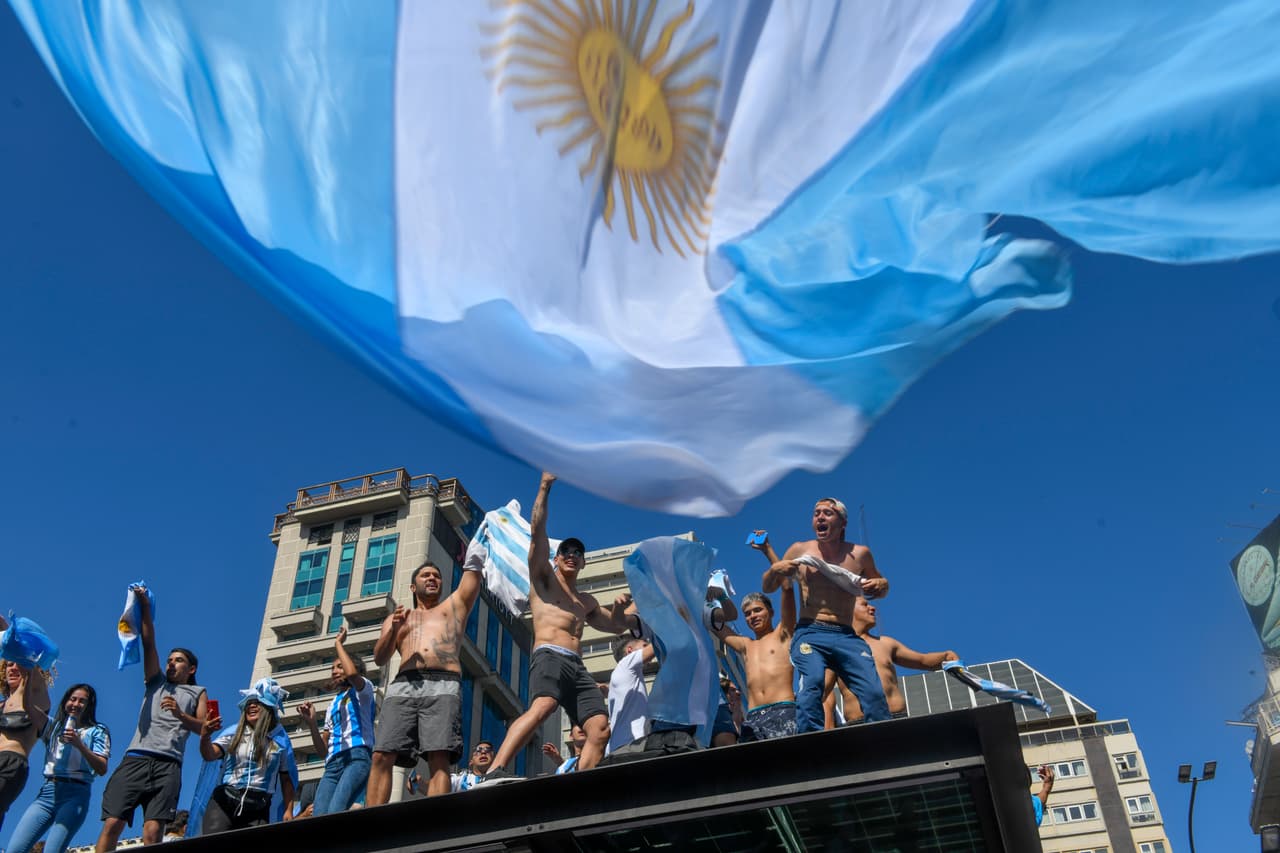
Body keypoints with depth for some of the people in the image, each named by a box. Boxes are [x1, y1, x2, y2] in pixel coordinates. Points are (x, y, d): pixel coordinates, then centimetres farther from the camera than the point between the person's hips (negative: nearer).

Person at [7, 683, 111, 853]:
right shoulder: (54, 726, 23)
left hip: (74, 794, -4)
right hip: (47, 790, 4)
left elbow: (102, 769, -2)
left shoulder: (96, 731, 10)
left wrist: (79, 745, -12)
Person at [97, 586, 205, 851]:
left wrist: (180, 714, -10)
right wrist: (145, 606, 7)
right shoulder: (156, 683, 27)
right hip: (136, 759, 2)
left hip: (167, 765, -2)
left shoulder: (197, 693, 22)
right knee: (112, 824, -12)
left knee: (153, 832, -14)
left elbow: (203, 728, 8)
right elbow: (148, 643, 16)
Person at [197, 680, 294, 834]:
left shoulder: (279, 741, 7)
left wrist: (289, 810, 5)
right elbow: (210, 755, -8)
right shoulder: (233, 733, 7)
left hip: (258, 808, 0)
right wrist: (205, 737, -29)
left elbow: (286, 778, 12)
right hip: (225, 802, 0)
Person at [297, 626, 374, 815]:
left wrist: (338, 643, 3)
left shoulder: (362, 690, 15)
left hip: (357, 757, -5)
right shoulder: (333, 704, 32)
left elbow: (352, 673, -12)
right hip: (333, 763, 6)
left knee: (335, 812, -31)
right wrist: (311, 723, 8)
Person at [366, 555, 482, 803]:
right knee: (381, 756, -15)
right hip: (403, 686, 2)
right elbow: (379, 659, 17)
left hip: (443, 686, -2)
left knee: (439, 759, -20)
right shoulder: (397, 617, 31)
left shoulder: (455, 605, 30)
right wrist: (393, 630, -2)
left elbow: (473, 568, 24)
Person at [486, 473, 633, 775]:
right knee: (542, 707, -35)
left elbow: (616, 626, 40)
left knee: (600, 729, -14)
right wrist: (544, 487, 2)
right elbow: (537, 531, 6)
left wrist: (619, 609, 17)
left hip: (578, 667, 7)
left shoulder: (587, 602, 34)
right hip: (549, 656, -6)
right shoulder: (543, 578, 18)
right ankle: (494, 771, -44)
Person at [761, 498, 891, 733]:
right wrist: (774, 570, -4)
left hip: (847, 636, 1)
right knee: (811, 681, -29)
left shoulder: (859, 554, 10)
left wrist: (880, 585, 1)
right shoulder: (800, 550, 10)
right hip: (809, 633, -1)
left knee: (874, 692, -18)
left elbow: (881, 584, 26)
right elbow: (767, 587, 19)